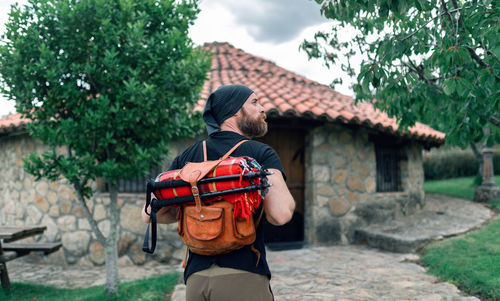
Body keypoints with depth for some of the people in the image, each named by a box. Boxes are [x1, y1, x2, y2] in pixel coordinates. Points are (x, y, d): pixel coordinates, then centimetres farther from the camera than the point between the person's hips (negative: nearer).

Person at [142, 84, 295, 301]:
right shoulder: (262, 154, -3)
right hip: (243, 275, -4)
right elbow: (280, 214, -17)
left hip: (196, 277, 5)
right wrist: (288, 199, 6)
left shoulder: (188, 156, 10)